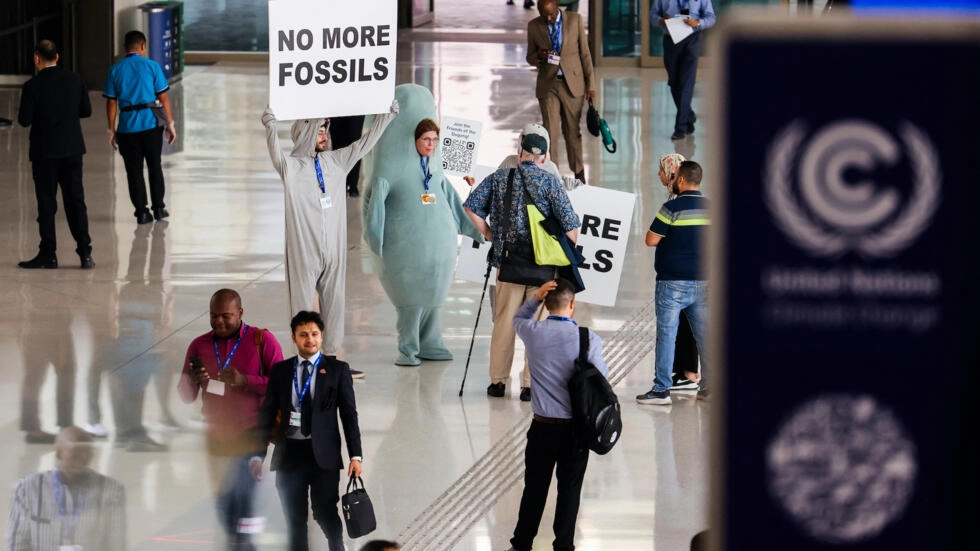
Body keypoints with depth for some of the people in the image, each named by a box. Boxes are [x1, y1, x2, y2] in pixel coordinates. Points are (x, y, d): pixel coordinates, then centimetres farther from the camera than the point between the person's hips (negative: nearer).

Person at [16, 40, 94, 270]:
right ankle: (85, 253, 3)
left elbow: (24, 120, -11)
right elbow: (86, 111, 4)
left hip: (45, 151, -3)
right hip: (73, 149, 3)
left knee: (46, 202, 5)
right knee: (75, 200, 8)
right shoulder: (75, 80, -2)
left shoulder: (32, 87, -12)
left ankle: (48, 254, 7)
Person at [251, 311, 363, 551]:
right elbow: (267, 414, 11)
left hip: (323, 452, -2)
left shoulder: (337, 369, 4)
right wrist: (258, 455, 5)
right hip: (289, 452, 2)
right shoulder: (280, 371, 9)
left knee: (325, 513, -4)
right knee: (294, 520, 5)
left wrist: (355, 456, -4)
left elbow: (349, 414, 2)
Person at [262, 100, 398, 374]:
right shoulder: (291, 166, -5)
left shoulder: (335, 162, 10)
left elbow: (364, 143, 15)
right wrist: (270, 126, -42)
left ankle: (331, 357, 17)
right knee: (303, 306, -2)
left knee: (334, 305, 9)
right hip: (303, 250, -5)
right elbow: (275, 153, -24)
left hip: (333, 249, 5)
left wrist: (387, 115, 12)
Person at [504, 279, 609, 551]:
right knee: (569, 488, 10)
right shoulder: (588, 339, -14)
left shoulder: (533, 333, -7)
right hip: (577, 427, -2)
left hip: (543, 427, 2)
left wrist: (535, 298, 2)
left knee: (535, 487, 13)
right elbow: (602, 376, -2)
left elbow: (519, 319, 17)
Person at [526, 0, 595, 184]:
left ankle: (579, 173, 20)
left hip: (572, 84, 0)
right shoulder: (533, 26, 2)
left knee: (573, 131, 7)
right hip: (547, 84, 0)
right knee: (549, 132, -6)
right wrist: (540, 56, -15)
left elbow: (585, 53, 3)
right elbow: (530, 57, 10)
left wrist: (590, 84, 2)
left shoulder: (575, 20, 0)